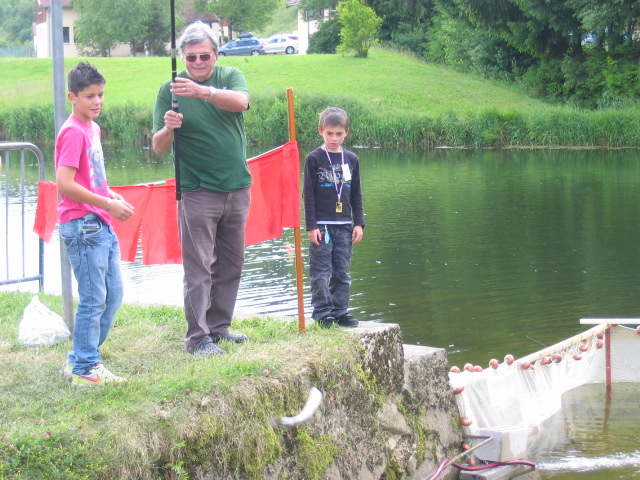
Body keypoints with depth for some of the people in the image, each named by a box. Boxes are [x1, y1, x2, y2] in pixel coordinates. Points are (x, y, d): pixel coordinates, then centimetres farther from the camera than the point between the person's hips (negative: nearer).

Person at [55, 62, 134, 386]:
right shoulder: (73, 132, -15)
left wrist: (112, 196, 7)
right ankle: (84, 370, 5)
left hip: (101, 225, 10)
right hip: (82, 225, -10)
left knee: (113, 295, 14)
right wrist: (108, 204, -18)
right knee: (94, 299, -5)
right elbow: (65, 183, -22)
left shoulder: (92, 128, 14)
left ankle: (80, 358, 23)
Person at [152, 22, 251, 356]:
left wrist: (203, 92, -36)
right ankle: (197, 337, -3)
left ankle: (219, 326, 23)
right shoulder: (170, 89, -2)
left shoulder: (231, 77, 5)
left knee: (231, 265, 12)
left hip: (237, 188, 4)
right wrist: (168, 129, -28)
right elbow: (158, 147, -5)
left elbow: (240, 102, -20)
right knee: (199, 268, -6)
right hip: (197, 191, -4)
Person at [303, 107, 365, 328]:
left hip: (344, 225, 4)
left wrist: (359, 223, 7)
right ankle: (322, 313, 3)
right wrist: (311, 226, -9)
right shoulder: (314, 159, -3)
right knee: (321, 272, -3)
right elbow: (308, 194, -4)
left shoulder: (351, 159, 9)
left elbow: (356, 195, 13)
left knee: (342, 272, 7)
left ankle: (341, 311, 13)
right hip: (321, 225, -4)